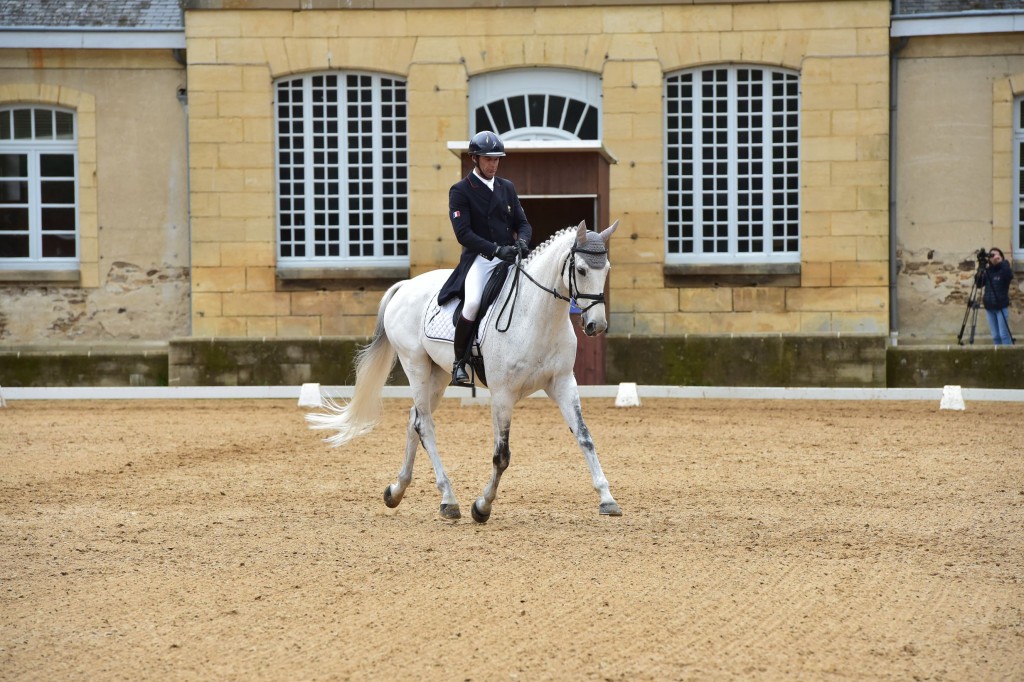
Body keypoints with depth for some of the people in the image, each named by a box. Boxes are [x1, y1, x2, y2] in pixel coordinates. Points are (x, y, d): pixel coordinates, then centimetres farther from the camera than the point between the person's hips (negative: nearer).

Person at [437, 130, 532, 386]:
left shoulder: (507, 188, 15)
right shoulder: (460, 191, -1)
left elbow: (522, 223, 14)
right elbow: (463, 233, -11)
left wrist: (522, 241, -11)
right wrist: (496, 250, -22)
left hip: (509, 257, 5)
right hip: (479, 259, -5)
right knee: (472, 303, -30)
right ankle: (459, 362, -15)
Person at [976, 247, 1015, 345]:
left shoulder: (1003, 270, -3)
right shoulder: (987, 271, 9)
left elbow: (1010, 275, -24)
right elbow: (979, 285, 6)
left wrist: (1002, 262, -25)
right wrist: (979, 274, -12)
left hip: (1001, 306, -4)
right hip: (989, 307, 4)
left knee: (1003, 334, -8)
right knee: (995, 336, 6)